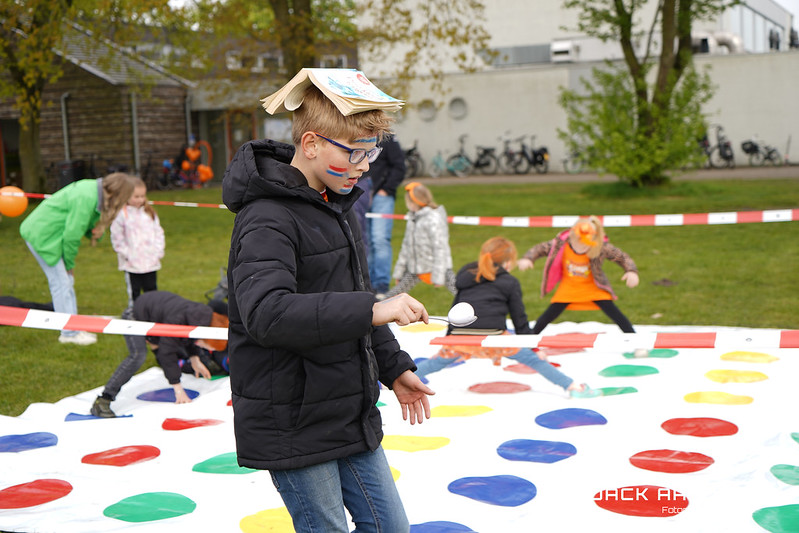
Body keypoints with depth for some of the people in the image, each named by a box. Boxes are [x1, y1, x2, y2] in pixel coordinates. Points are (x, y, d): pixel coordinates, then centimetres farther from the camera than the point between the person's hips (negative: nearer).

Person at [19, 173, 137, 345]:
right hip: (41, 235, -10)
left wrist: (96, 231, -12)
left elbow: (81, 223, 10)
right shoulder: (86, 198, -28)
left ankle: (73, 329, 20)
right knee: (61, 283, -5)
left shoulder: (94, 190, 0)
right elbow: (71, 235, -22)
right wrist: (69, 264, -9)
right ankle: (69, 333, 3)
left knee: (67, 281, 13)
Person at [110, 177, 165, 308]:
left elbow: (158, 233, 12)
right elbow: (117, 238, -8)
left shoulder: (149, 213, 7)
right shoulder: (121, 214, -9)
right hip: (131, 264, -4)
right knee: (134, 292, 4)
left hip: (151, 262, 4)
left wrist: (159, 252, 3)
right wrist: (127, 254, -12)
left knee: (152, 290, 12)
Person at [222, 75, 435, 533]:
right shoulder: (268, 218, -19)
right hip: (293, 425, -9)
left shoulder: (336, 205, 11)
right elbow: (265, 313, -35)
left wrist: (394, 367, 18)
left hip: (350, 415, 9)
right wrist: (371, 311, -38)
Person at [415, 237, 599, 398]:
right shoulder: (510, 283, 8)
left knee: (439, 360, 22)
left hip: (461, 338, 4)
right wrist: (530, 344, 16)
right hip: (492, 336, -3)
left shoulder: (465, 276, 21)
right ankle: (572, 386, 5)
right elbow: (519, 319, 8)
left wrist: (448, 336, 33)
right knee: (531, 358, 4)